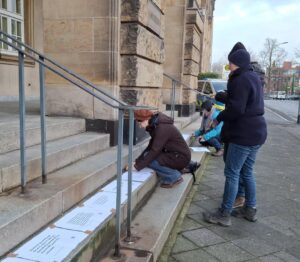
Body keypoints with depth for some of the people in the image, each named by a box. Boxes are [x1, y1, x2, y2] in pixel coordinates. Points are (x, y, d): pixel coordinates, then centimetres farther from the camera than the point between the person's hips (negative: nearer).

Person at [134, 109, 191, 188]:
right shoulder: (155, 125, 5)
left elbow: (154, 151, -27)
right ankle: (175, 171, 9)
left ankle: (175, 177, -3)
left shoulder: (162, 128, -24)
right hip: (173, 154, 10)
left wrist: (138, 166, -21)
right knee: (147, 156, 4)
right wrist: (137, 161, 1)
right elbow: (150, 146, 8)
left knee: (150, 161, -21)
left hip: (180, 157, -10)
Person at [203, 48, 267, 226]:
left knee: (232, 173, -4)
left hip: (244, 134, -10)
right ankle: (250, 210, 28)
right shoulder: (254, 77, 15)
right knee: (247, 172, 18)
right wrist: (219, 96, 12)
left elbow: (236, 109, -23)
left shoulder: (241, 79, -16)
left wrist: (219, 118, -6)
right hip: (256, 132, 10)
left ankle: (224, 215, 4)